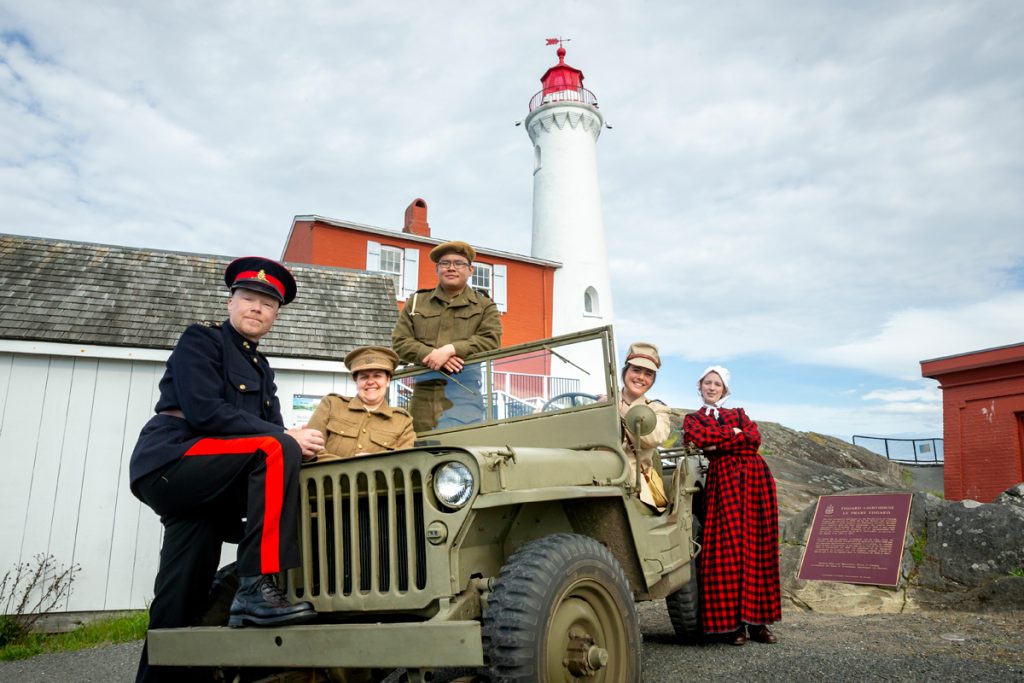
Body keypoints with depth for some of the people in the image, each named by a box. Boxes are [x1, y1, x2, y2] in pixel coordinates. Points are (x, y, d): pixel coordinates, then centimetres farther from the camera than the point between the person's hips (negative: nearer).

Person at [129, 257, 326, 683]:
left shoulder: (260, 368, 22)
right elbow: (205, 412, -16)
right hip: (170, 461, -8)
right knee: (276, 450, -30)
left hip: (197, 482, 8)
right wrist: (288, 439, -17)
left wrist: (297, 444, -11)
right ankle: (257, 589, -32)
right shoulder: (200, 340, 0)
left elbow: (270, 427, 13)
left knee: (178, 607, 4)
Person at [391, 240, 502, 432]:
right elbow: (399, 342, 8)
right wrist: (431, 355, -10)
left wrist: (450, 349, -15)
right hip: (424, 393, 2)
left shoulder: (484, 305, 14)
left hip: (464, 390, -2)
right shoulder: (416, 302, 18)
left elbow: (491, 341, -2)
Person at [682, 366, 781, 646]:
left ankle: (756, 620, 4)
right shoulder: (692, 419, 17)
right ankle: (732, 623, -5)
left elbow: (754, 438, 2)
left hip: (755, 478, 3)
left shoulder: (738, 413, 22)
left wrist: (717, 443, -6)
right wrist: (734, 433, -2)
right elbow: (696, 438, -7)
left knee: (759, 548, -1)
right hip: (723, 480, -2)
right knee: (728, 549, -9)